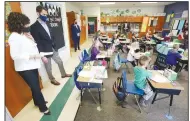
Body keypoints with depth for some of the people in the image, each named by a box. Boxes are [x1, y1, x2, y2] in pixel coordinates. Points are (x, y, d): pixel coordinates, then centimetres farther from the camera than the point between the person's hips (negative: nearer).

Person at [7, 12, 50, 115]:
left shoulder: (25, 34, 6)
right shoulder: (14, 37, -19)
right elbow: (15, 56, -23)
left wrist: (41, 56, 8)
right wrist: (32, 55, -22)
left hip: (32, 65, 8)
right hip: (24, 68, -8)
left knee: (36, 86, 21)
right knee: (35, 87, 3)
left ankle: (37, 102, 44)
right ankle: (43, 107, 24)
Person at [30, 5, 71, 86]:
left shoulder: (47, 23, 9)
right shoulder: (34, 26, -14)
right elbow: (37, 42, -16)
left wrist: (54, 45, 10)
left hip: (53, 48, 7)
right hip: (45, 51, -7)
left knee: (60, 62, 18)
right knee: (48, 67, 11)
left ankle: (63, 74, 40)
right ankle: (52, 79, 33)